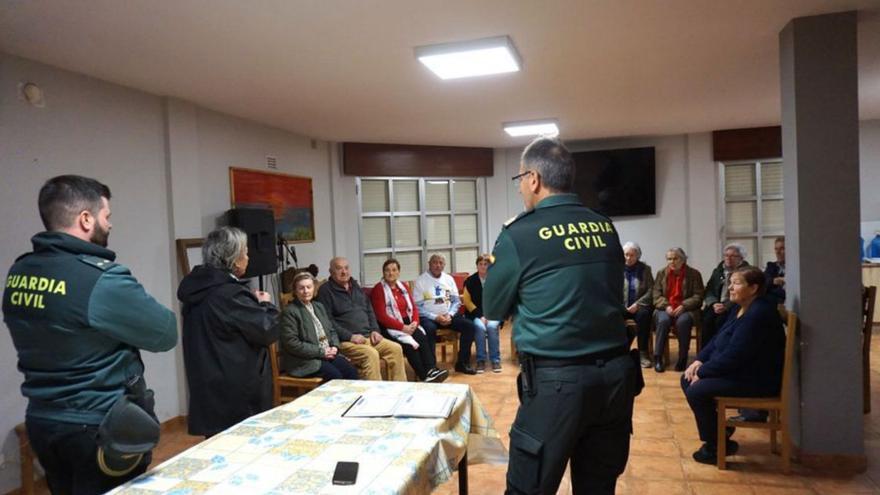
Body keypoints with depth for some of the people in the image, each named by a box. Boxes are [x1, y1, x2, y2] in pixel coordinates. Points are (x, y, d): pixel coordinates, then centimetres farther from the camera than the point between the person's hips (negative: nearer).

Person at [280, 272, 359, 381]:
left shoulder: (319, 306, 18)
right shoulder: (290, 312, -6)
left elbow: (332, 330, 22)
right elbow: (291, 343, -14)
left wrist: (335, 346, 0)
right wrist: (321, 352, -15)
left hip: (328, 354, 6)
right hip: (304, 360, -6)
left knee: (351, 372, -17)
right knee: (335, 375, -28)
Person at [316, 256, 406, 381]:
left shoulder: (356, 287, 20)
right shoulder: (326, 290, -2)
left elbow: (370, 311, 24)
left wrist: (375, 330, 6)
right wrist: (350, 336, -18)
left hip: (368, 336, 7)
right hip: (345, 341, -7)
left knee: (396, 349, -10)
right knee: (371, 354, -31)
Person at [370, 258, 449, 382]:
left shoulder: (402, 286, 17)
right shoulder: (378, 289, -3)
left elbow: (414, 308, 15)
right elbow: (381, 316, -11)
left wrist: (415, 322, -7)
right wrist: (403, 327, -18)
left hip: (408, 324, 5)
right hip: (391, 327, -5)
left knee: (423, 337, -24)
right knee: (409, 343, -29)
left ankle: (431, 370, -32)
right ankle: (424, 376, -24)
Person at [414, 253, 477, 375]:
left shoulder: (449, 279, 12)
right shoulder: (421, 281, -2)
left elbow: (456, 301, 10)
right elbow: (417, 306, -9)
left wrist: (450, 315, -9)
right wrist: (435, 317, -18)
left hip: (448, 315, 5)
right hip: (428, 317, -4)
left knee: (469, 325, -16)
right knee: (429, 329, -37)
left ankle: (462, 363, -4)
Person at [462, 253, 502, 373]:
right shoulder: (470, 281, 3)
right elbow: (467, 301, 0)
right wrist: (480, 316, -11)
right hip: (476, 314, 0)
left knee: (492, 326, -30)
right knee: (480, 327, -30)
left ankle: (495, 360, -17)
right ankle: (480, 360, -18)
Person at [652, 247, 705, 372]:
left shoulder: (694, 274, 3)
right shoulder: (661, 273, 10)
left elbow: (698, 296, -2)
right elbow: (656, 294, 4)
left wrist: (683, 306, -17)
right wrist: (666, 306, -14)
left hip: (686, 309, -1)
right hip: (665, 309, 2)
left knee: (683, 321, -35)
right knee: (663, 320, -32)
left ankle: (683, 358, -19)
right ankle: (658, 358, -24)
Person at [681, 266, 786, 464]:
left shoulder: (758, 314, -24)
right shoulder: (739, 307, 8)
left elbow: (734, 355, -27)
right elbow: (718, 339, 14)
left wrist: (703, 372, -18)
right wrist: (700, 360, 0)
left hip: (757, 380, -10)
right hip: (738, 371, 10)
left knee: (696, 390, -21)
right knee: (687, 379, 6)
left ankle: (716, 445, -1)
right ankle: (717, 429, 20)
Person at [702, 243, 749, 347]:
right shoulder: (718, 271, 17)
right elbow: (709, 291, 11)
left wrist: (726, 306, -21)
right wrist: (714, 303, -9)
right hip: (717, 305, 4)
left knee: (720, 320, -32)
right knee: (707, 318, -27)